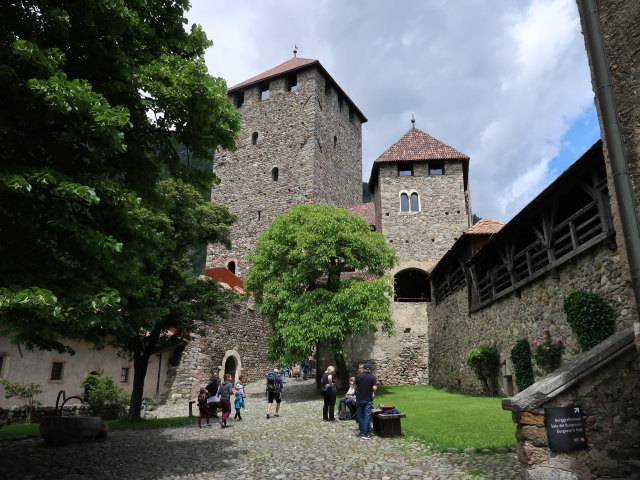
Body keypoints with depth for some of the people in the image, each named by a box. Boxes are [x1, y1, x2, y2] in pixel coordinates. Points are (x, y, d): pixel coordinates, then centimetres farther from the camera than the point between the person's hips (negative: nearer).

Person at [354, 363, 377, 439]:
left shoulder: (358, 376, -4)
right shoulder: (372, 377, -6)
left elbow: (355, 386, 3)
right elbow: (374, 388, -11)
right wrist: (372, 392, 10)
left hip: (359, 399, 1)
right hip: (368, 399, -1)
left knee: (360, 416, 11)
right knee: (367, 416, 3)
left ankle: (362, 433, 14)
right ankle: (366, 433, 0)